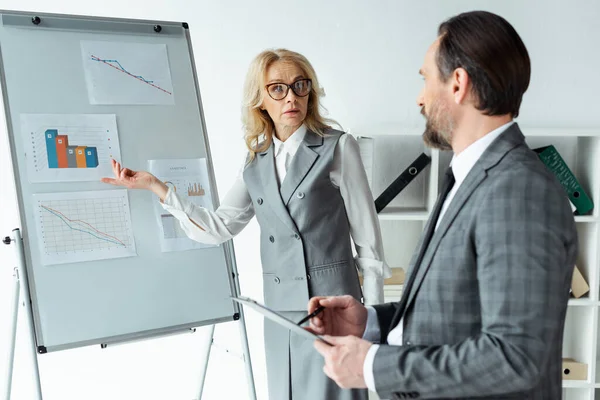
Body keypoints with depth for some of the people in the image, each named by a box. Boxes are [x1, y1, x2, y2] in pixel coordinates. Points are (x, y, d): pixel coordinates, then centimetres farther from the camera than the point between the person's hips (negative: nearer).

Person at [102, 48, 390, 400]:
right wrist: (155, 186, 3)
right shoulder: (257, 162, 10)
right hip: (280, 307, 5)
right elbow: (219, 228, 7)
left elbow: (367, 237, -3)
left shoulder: (337, 148, -4)